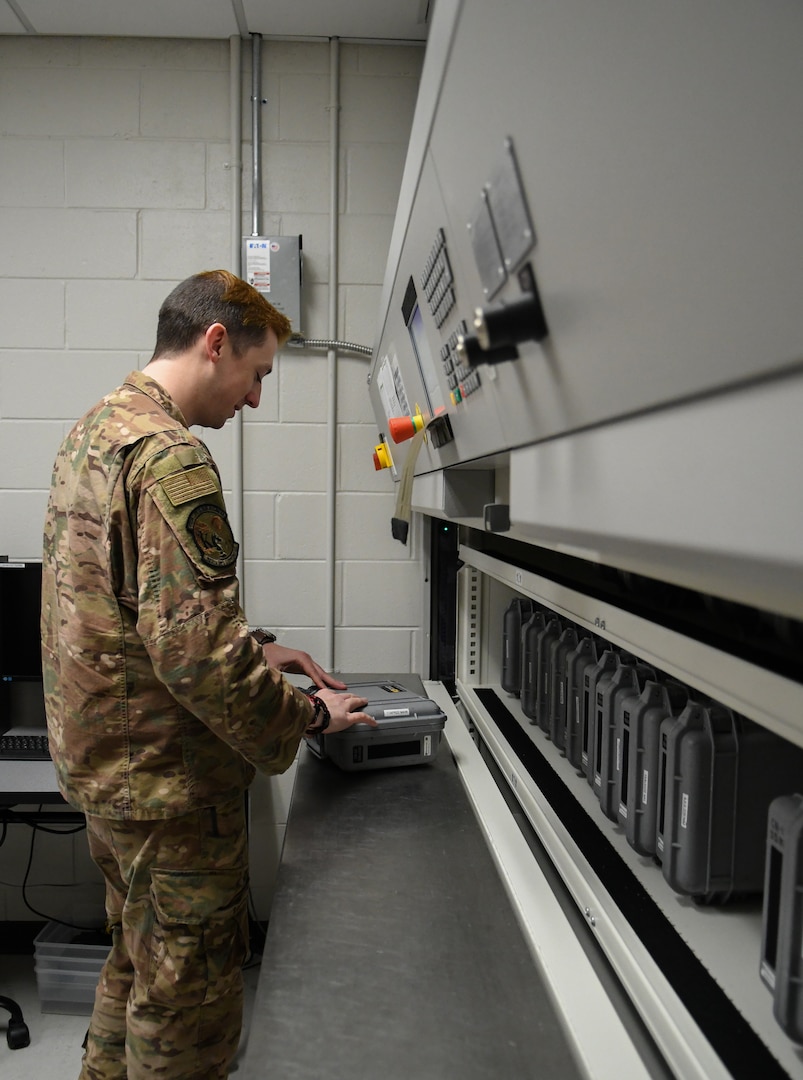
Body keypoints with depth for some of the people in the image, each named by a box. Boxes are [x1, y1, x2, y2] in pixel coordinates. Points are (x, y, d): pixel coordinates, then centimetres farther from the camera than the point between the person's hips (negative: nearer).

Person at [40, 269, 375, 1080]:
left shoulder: (92, 431, 10)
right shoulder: (170, 456, -22)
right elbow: (194, 651, -27)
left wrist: (253, 648, 10)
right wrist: (307, 716, -13)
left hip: (97, 759, 10)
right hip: (166, 776, -10)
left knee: (137, 964, 27)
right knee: (188, 998, 8)